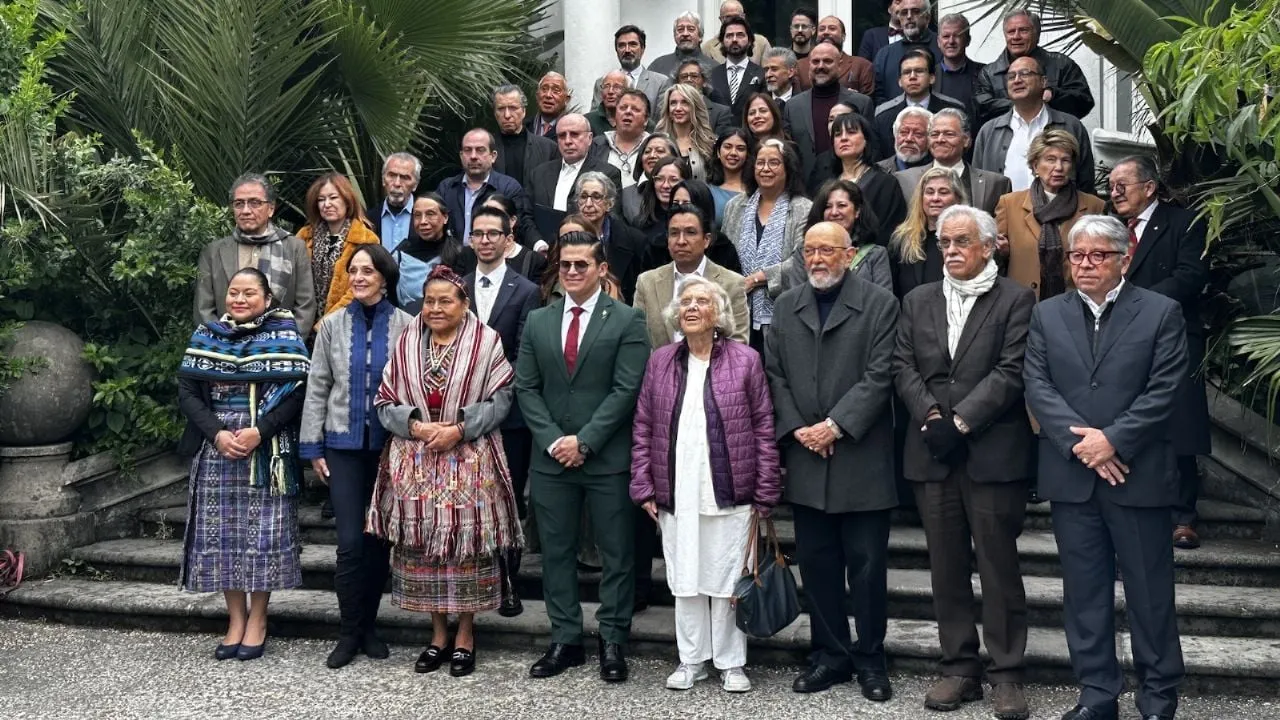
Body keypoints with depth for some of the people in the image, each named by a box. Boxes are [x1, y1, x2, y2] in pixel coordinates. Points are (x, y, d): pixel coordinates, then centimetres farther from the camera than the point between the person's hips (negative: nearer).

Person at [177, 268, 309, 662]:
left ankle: (257, 621, 11)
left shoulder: (284, 336, 0)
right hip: (216, 449, 3)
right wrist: (217, 433, -11)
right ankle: (236, 619, 16)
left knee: (263, 532, -1)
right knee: (221, 533, 5)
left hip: (267, 451, -3)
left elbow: (297, 391, -8)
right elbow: (187, 392, 3)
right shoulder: (206, 336, 10)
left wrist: (259, 431, -18)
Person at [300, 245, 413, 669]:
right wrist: (312, 446, 2)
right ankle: (349, 632, 10)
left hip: (390, 445, 0)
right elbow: (317, 388, 5)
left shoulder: (405, 326, -2)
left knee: (380, 539, 8)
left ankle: (367, 625, 23)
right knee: (350, 542, -3)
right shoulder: (333, 325, 3)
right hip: (344, 445, 0)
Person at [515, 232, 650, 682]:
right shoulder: (537, 322, 10)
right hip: (551, 458, 4)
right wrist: (552, 440, -7)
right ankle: (565, 640, 21)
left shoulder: (627, 321, -3)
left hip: (608, 459, -4)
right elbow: (526, 388, 7)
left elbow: (626, 389, -9)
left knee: (616, 554, 4)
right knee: (556, 551, 10)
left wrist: (584, 441, -13)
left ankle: (613, 641, 15)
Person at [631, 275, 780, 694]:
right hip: (676, 495, 2)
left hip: (730, 493, -2)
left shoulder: (745, 360, -2)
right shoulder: (660, 361, 6)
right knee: (685, 580, 10)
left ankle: (731, 663, 20)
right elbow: (643, 429, 8)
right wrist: (644, 488, 3)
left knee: (728, 580, 6)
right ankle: (691, 660, 24)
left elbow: (763, 429, -1)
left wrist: (765, 495, -4)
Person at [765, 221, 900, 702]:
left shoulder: (880, 304, -2)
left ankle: (870, 658, 17)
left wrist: (836, 425, -16)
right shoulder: (786, 306, 11)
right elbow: (774, 375, 7)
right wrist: (796, 429, -6)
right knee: (816, 563, 10)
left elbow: (879, 377, -10)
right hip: (805, 458, 4)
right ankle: (830, 654, 23)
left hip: (861, 458, -4)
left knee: (867, 566, 4)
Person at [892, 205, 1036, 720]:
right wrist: (930, 417, -10)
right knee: (947, 566, 9)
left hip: (992, 454, -4)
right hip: (932, 455, 4)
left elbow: (1011, 372, -10)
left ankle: (1006, 673, 12)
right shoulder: (918, 301, 14)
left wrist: (959, 422, -15)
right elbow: (903, 367, 6)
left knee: (999, 566, 1)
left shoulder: (1015, 300, 0)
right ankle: (959, 667, 19)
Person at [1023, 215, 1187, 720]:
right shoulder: (1046, 315, 9)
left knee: (1149, 592, 6)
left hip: (1138, 474, -3)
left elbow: (1164, 391, -7)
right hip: (1071, 475, 3)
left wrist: (1112, 439, -16)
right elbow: (1037, 385, 0)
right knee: (1084, 592, 9)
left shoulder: (1161, 313, 1)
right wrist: (1079, 439, -13)